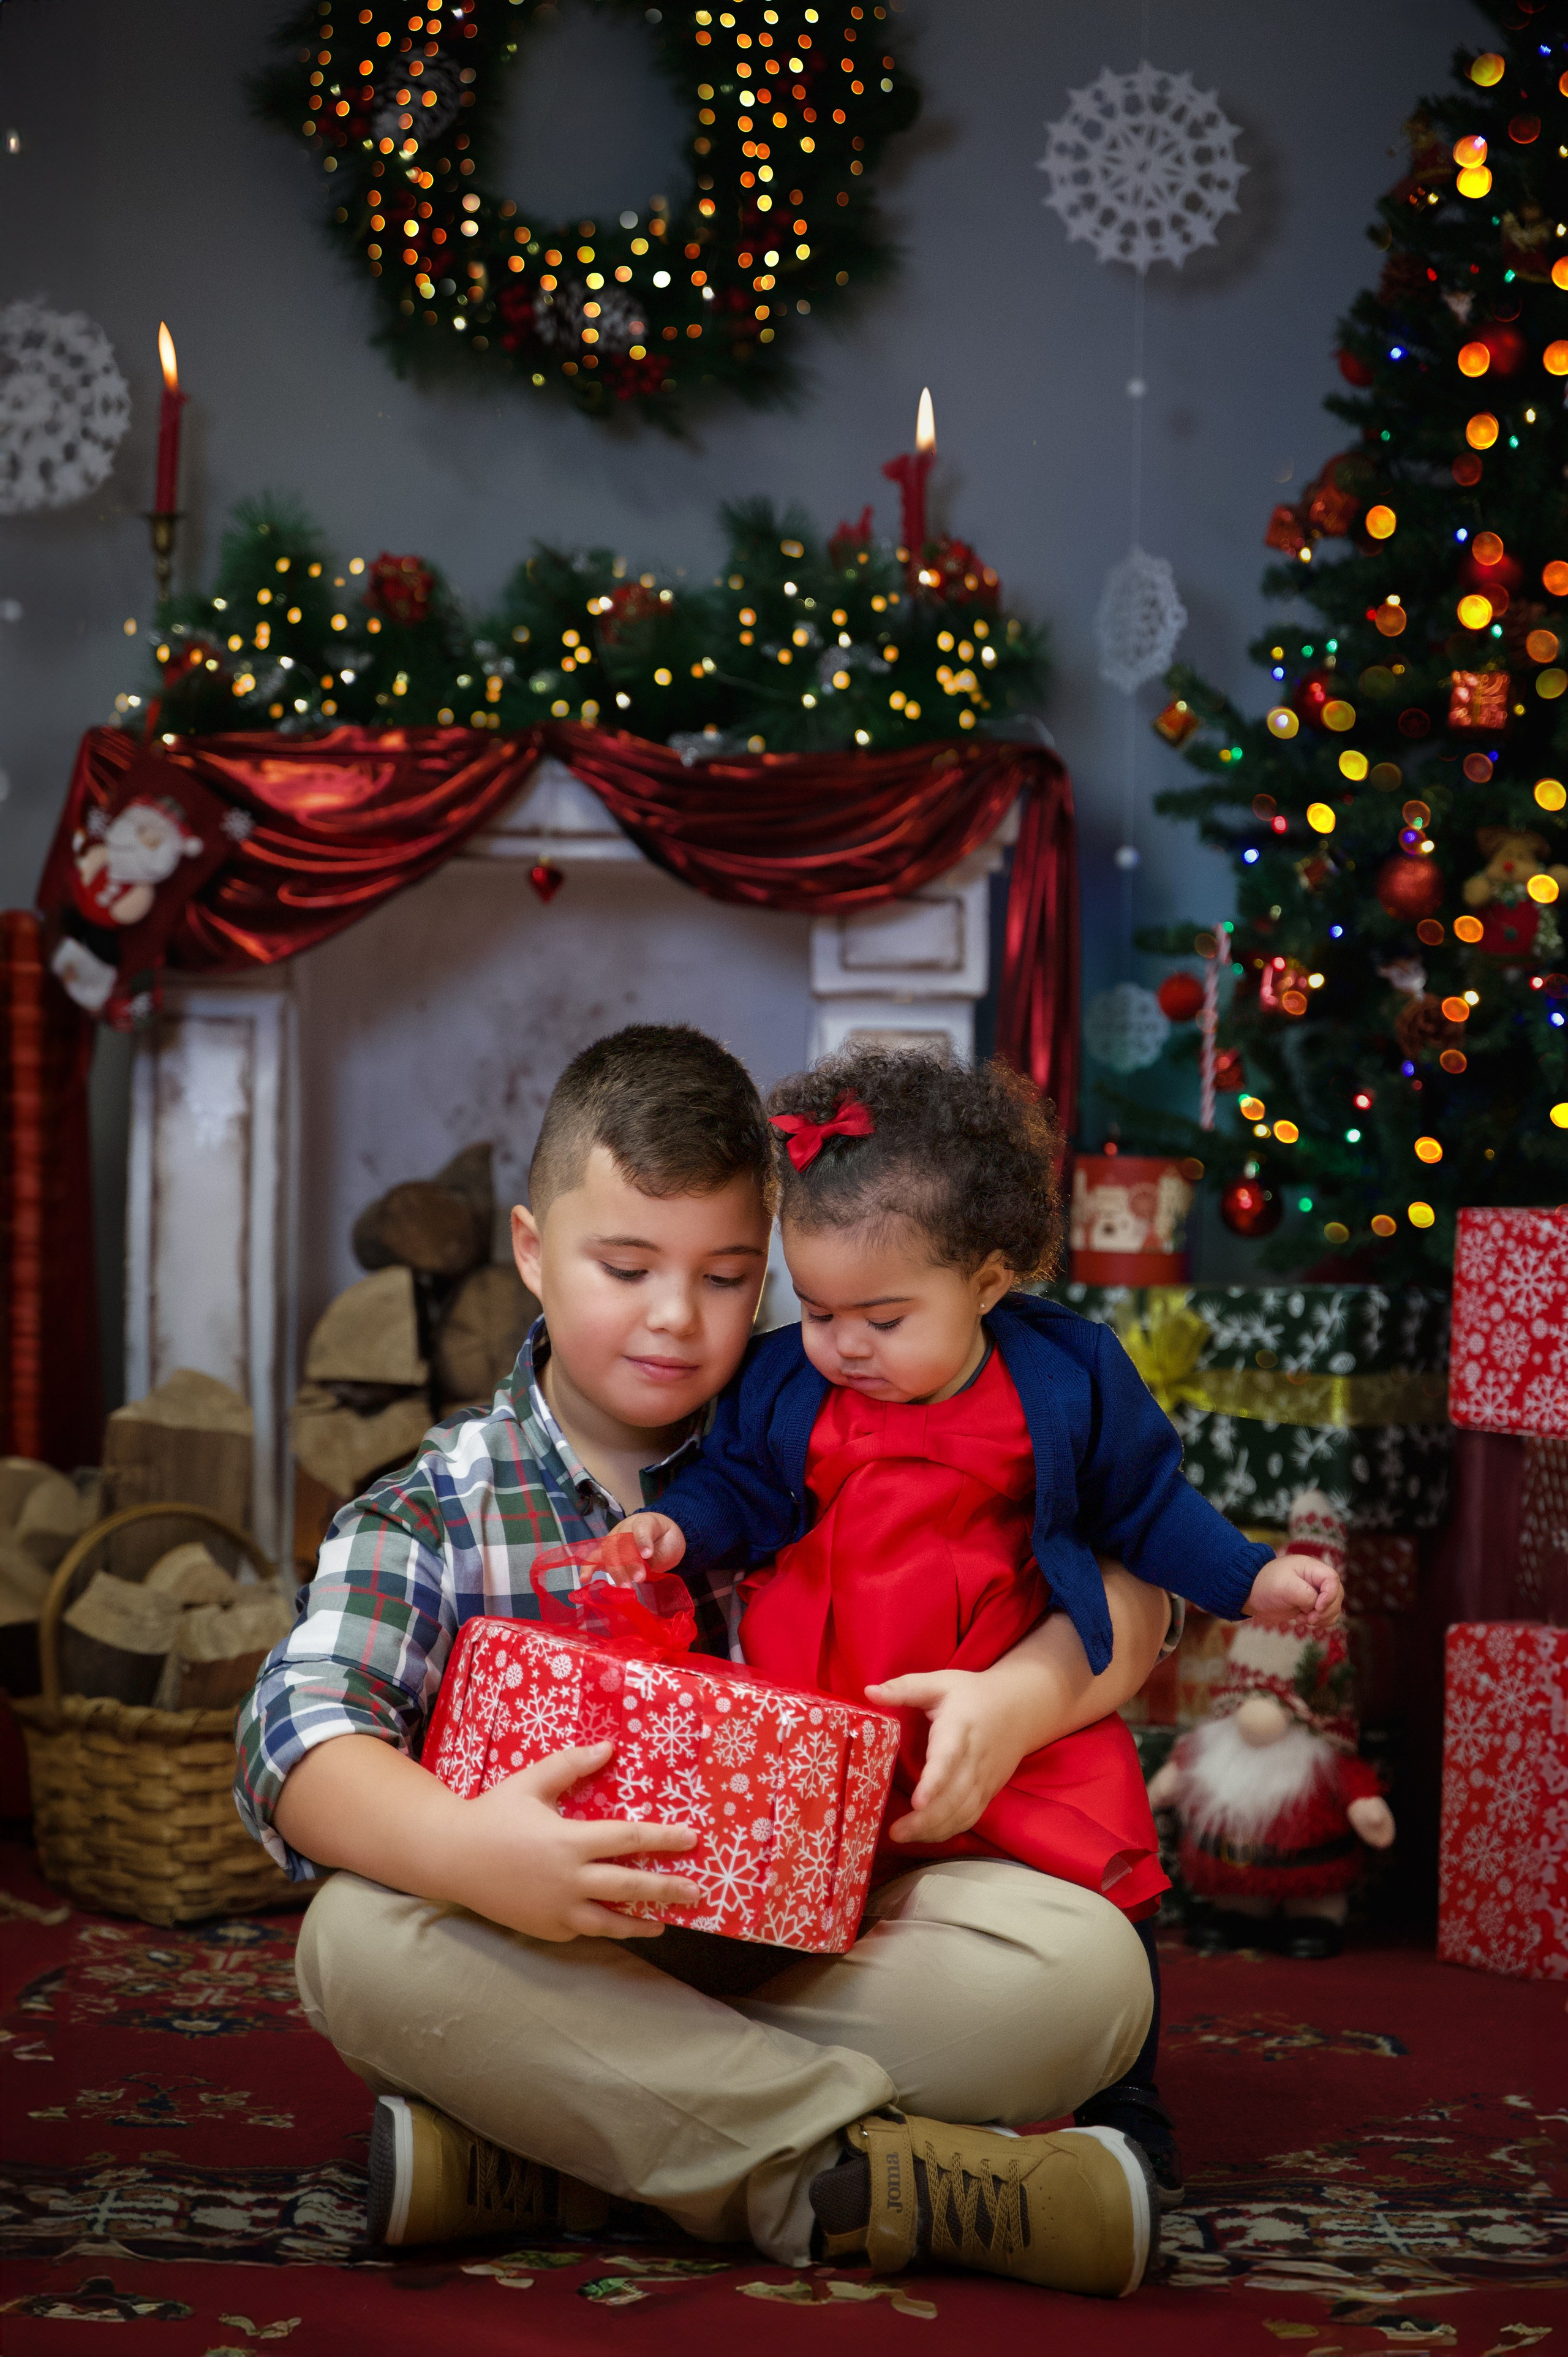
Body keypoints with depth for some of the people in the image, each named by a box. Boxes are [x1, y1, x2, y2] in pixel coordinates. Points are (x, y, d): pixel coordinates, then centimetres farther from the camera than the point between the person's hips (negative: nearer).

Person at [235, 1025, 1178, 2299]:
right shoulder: (429, 1516, 3)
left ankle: (534, 2156, -25)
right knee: (362, 1937, -32)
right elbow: (301, 1738, -14)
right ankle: (863, 2169, -29)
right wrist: (465, 1849, -36)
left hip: (804, 1959, 1)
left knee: (1086, 1965, -25)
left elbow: (1125, 1588, 4)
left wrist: (1018, 1700, -19)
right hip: (561, 1977, -1)